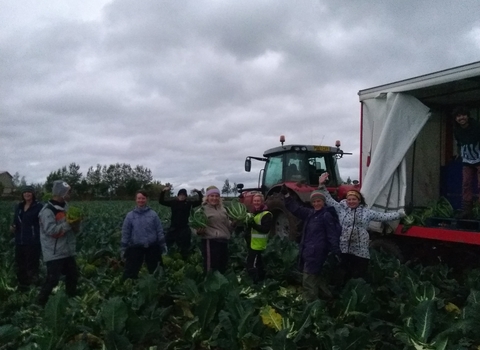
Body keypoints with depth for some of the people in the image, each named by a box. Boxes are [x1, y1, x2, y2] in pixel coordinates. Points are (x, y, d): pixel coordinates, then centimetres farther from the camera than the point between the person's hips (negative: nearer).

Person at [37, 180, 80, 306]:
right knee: (53, 280, -8)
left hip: (68, 251, 8)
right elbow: (51, 230, -26)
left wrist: (75, 223, -7)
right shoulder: (48, 210, -15)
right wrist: (68, 223, -23)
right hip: (54, 253, -8)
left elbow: (75, 230, 15)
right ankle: (41, 302, 9)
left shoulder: (65, 207, 11)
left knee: (73, 276, 15)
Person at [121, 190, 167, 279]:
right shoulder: (130, 215, -1)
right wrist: (123, 249, 3)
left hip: (152, 247, 1)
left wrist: (163, 246, 2)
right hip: (136, 248, 0)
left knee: (154, 270, 14)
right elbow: (125, 233, 3)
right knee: (130, 272, 3)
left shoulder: (153, 214, -1)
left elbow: (159, 231, 3)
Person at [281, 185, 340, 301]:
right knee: (315, 278, 17)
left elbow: (332, 235, -11)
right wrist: (286, 195, 10)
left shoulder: (326, 216, -8)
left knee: (309, 281, -6)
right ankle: (328, 298, 30)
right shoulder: (310, 213, 12)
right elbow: (296, 208, 18)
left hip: (316, 252, -8)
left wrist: (336, 252, -18)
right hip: (308, 251, 8)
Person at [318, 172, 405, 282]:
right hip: (344, 250, 0)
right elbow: (329, 200, 1)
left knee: (359, 278, 5)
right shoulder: (341, 208, 4)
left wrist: (400, 214, 6)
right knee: (344, 277, 11)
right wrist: (322, 185, -8)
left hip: (361, 251, 0)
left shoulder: (366, 212, 5)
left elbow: (384, 216, 8)